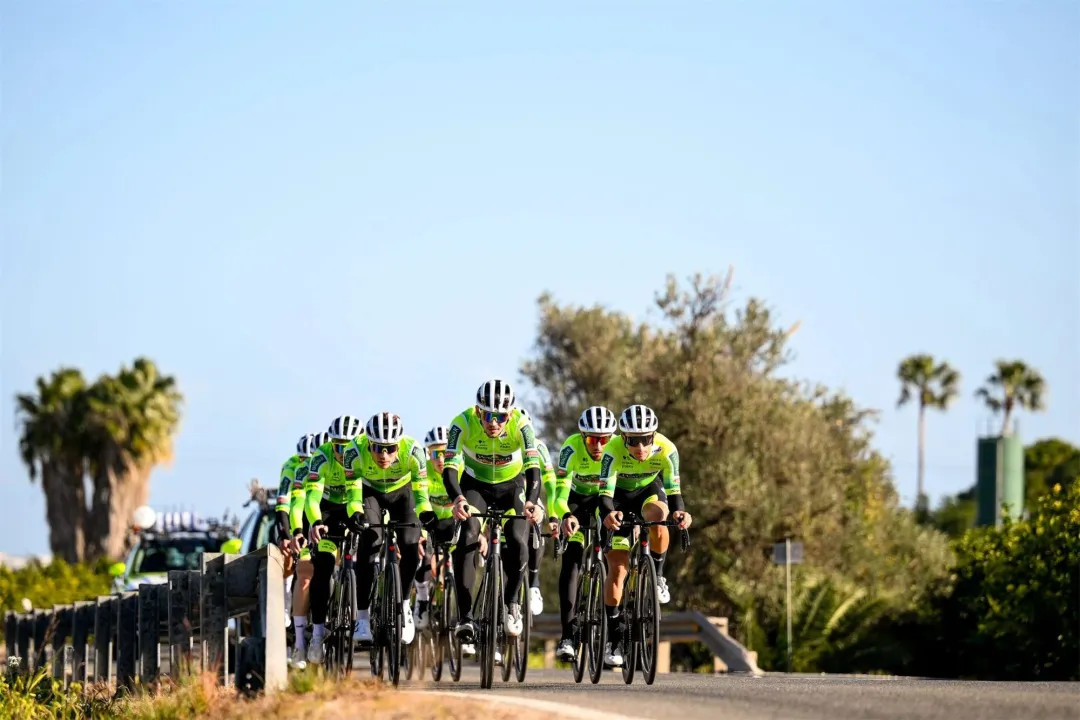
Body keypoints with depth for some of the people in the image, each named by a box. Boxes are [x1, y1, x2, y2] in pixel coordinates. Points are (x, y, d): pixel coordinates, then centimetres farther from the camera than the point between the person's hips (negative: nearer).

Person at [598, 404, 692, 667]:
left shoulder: (666, 450, -29)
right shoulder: (613, 451, -33)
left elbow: (673, 489, -30)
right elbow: (605, 493, -38)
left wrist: (679, 511, -51)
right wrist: (608, 514, -59)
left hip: (649, 490, 1)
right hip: (620, 495, -1)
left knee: (658, 516, -37)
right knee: (617, 570, -7)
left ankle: (657, 576, -13)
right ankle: (613, 638, 1)